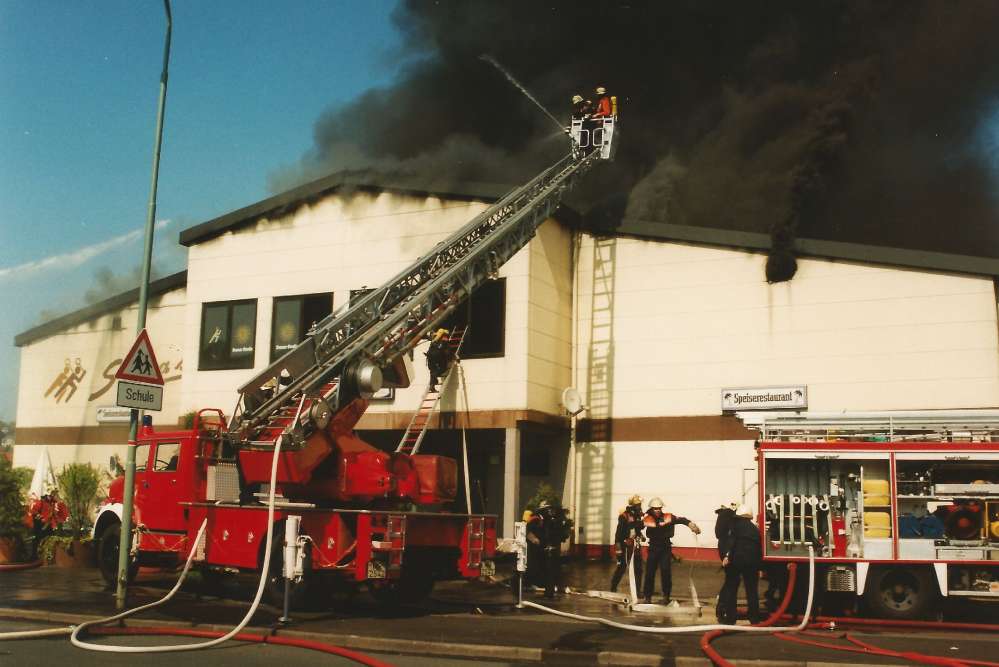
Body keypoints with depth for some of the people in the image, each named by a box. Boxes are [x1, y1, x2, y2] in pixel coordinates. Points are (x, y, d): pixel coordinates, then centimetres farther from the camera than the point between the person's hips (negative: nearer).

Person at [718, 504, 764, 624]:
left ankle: (729, 616, 0)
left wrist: (727, 555, -19)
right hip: (752, 561, 4)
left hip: (736, 558, -4)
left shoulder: (735, 524, 3)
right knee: (751, 589, 11)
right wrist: (759, 567, 22)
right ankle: (754, 617, 13)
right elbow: (759, 548, 17)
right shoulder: (755, 528, 17)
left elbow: (731, 539, -14)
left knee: (731, 587, 2)